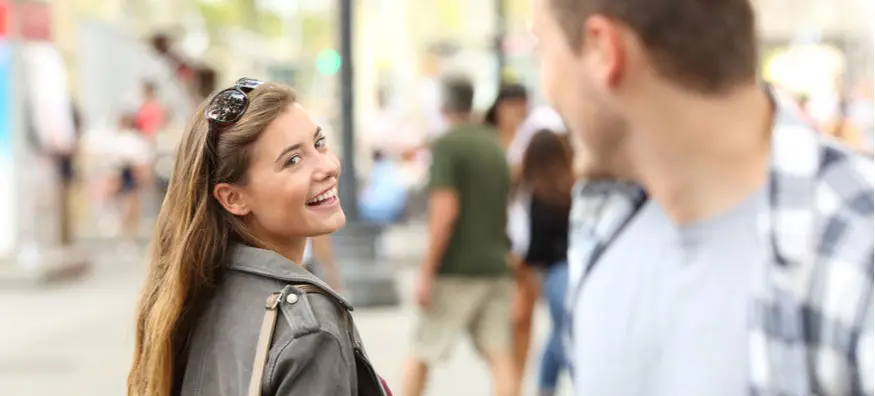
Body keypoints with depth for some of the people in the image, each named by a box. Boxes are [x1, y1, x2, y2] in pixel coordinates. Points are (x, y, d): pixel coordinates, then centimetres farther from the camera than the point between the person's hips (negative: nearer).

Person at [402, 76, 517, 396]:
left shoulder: (446, 145, -9)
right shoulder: (494, 145, 13)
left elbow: (446, 211, -17)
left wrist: (426, 273, -15)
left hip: (456, 268, -6)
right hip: (496, 264, 6)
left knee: (421, 353, 8)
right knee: (499, 354, 1)